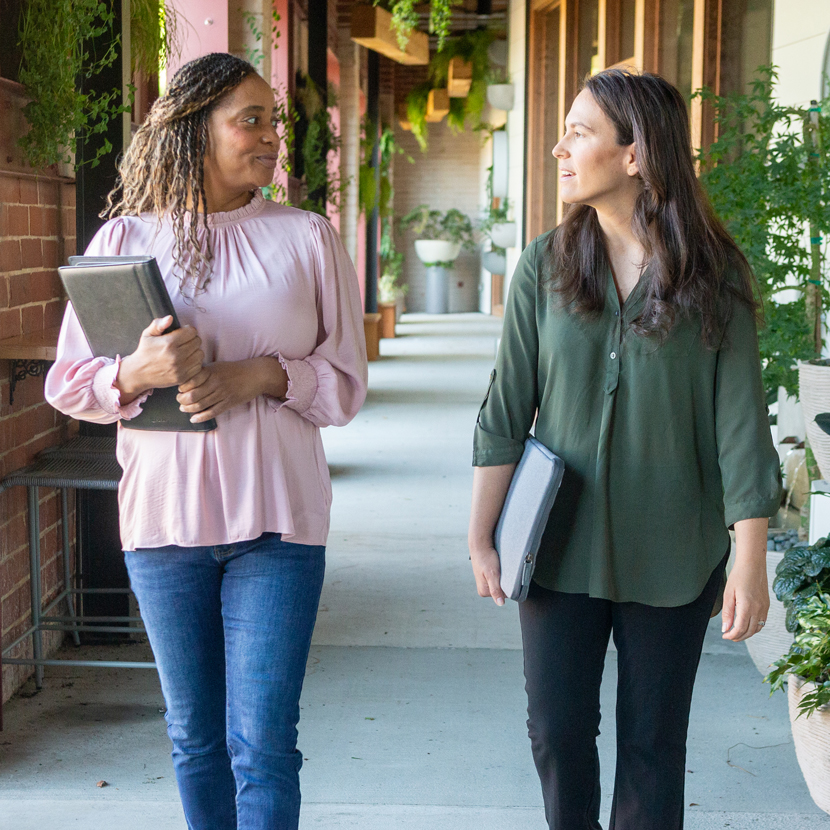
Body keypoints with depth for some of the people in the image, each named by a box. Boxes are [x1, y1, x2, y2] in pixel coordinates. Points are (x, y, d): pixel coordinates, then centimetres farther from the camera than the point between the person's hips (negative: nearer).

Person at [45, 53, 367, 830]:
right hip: (164, 513, 1)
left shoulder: (307, 237, 4)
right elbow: (67, 383, 4)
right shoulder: (124, 238, 4)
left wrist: (262, 375, -14)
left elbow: (346, 383, 4)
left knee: (262, 741, -3)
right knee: (194, 736, 13)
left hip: (276, 514, -1)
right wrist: (137, 373, -16)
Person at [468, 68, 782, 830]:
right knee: (557, 732, 7)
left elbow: (741, 423, -7)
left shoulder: (714, 275, -7)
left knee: (653, 744, 10)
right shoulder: (545, 266, -2)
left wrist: (751, 564, -9)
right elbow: (507, 411, 0)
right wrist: (482, 538, -1)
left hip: (671, 557, -1)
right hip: (562, 546, 2)